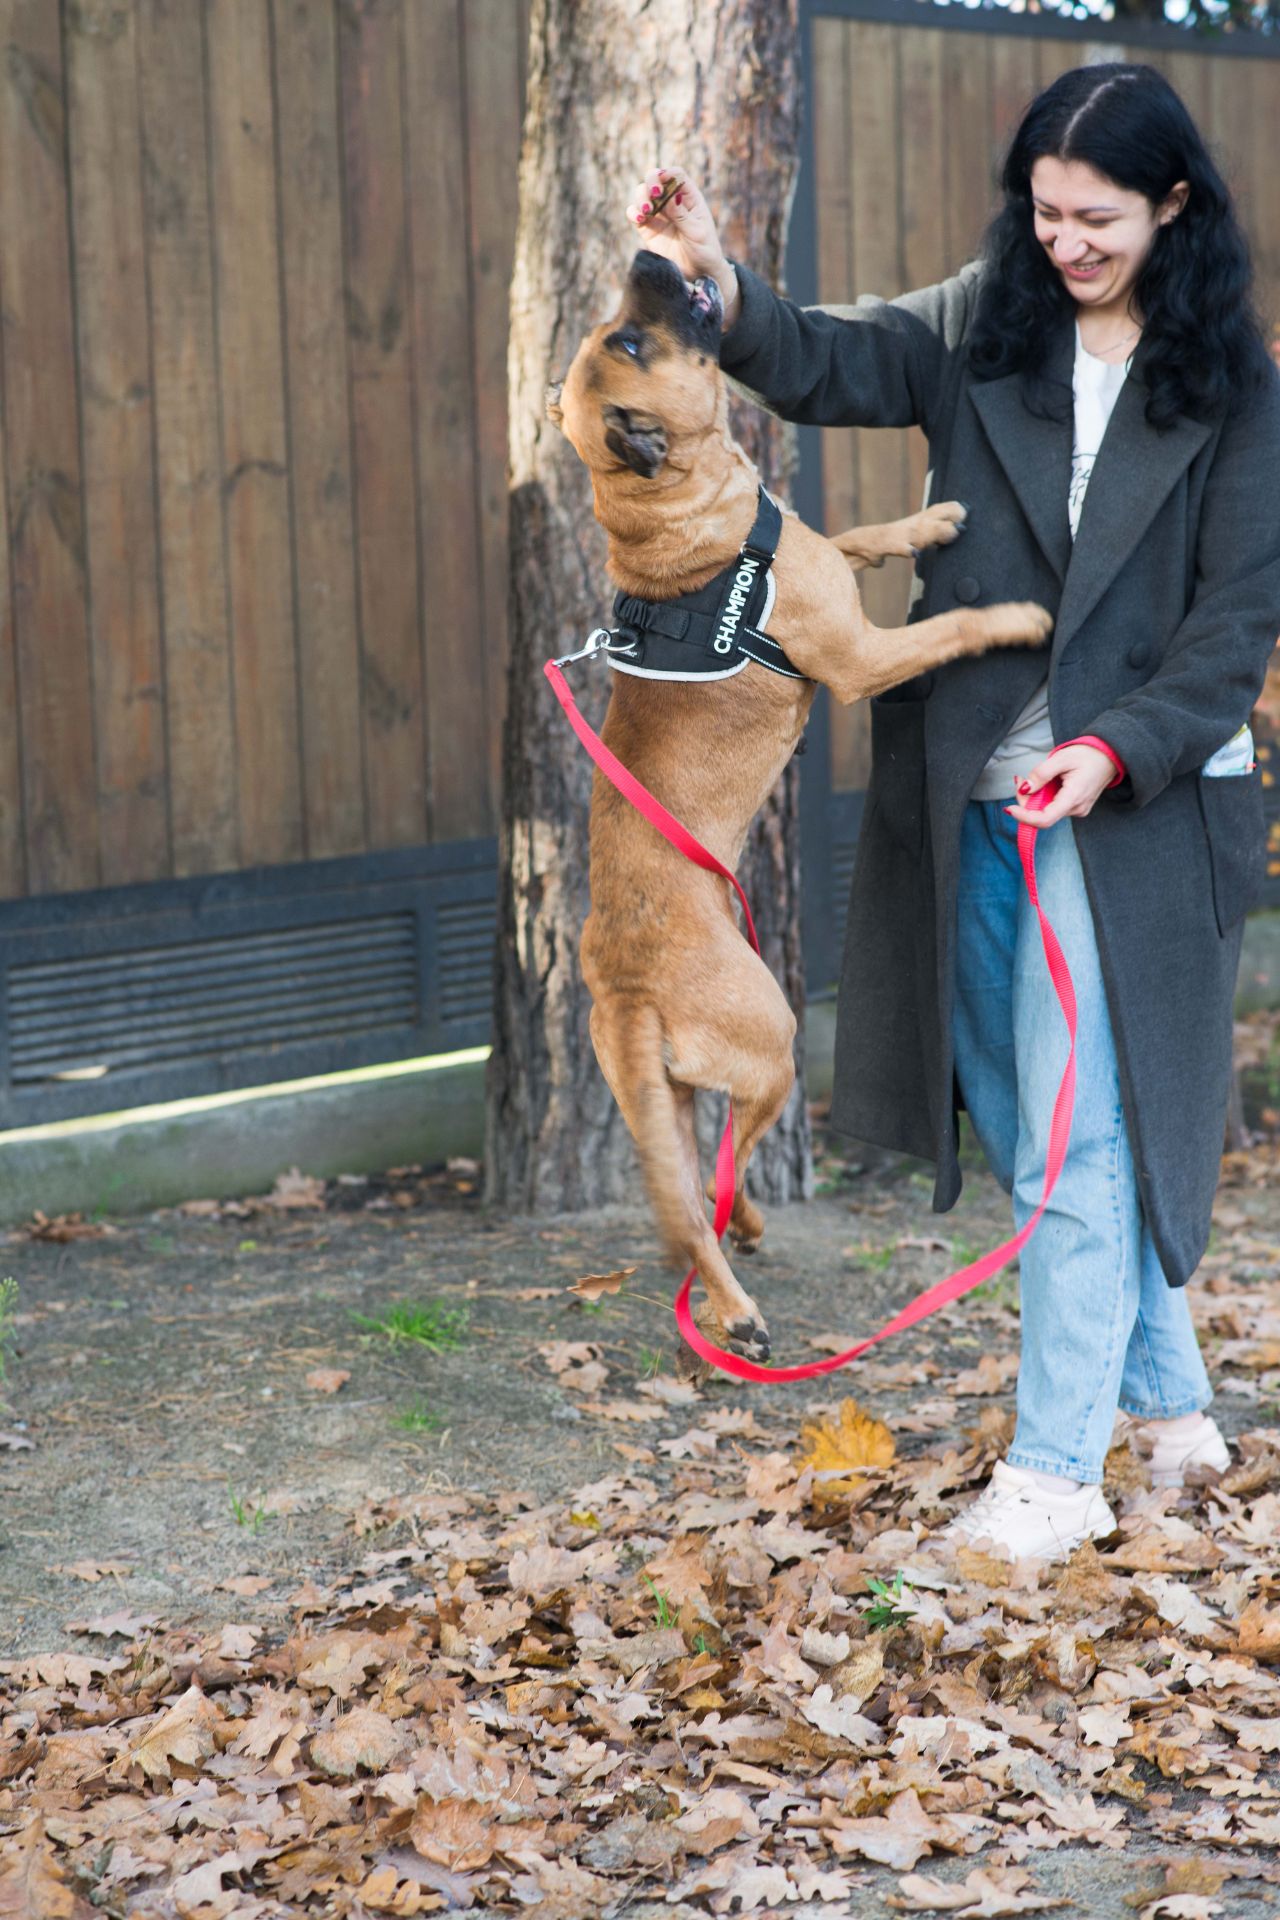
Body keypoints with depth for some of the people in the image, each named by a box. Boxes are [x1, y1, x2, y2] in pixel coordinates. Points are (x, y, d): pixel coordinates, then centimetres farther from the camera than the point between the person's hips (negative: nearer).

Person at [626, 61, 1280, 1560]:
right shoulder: (984, 327, 6)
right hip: (972, 796, 4)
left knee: (1077, 1138, -7)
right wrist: (721, 286, -26)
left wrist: (1121, 748, -18)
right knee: (1037, 1123, 13)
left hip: (1132, 798, -4)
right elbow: (828, 368, -6)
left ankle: (1057, 1468, 0)